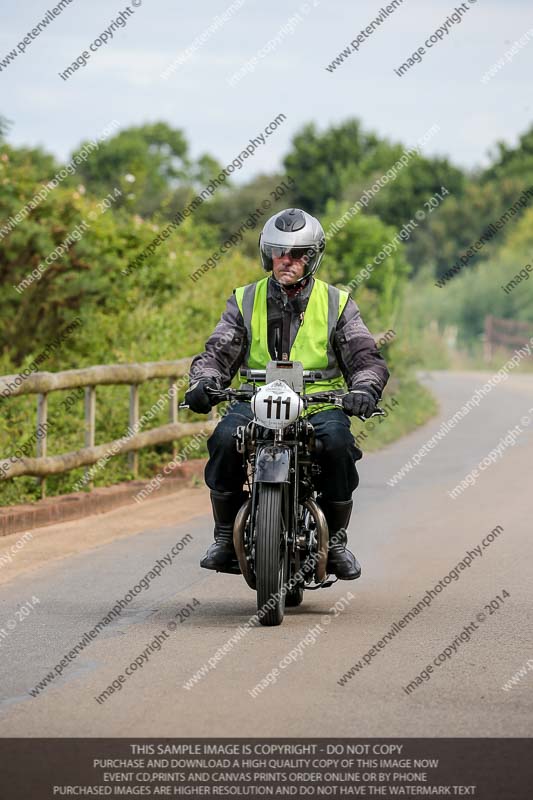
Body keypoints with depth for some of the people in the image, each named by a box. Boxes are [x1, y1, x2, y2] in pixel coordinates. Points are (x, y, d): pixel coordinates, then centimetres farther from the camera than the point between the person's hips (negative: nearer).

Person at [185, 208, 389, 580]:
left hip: (320, 402, -1)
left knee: (337, 442, -33)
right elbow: (218, 352, 6)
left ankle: (336, 540, -13)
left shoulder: (337, 302, 10)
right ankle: (226, 536, -13)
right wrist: (202, 382, -17)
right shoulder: (245, 301, 13)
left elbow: (366, 357, 2)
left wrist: (364, 389, -20)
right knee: (226, 438, -31)